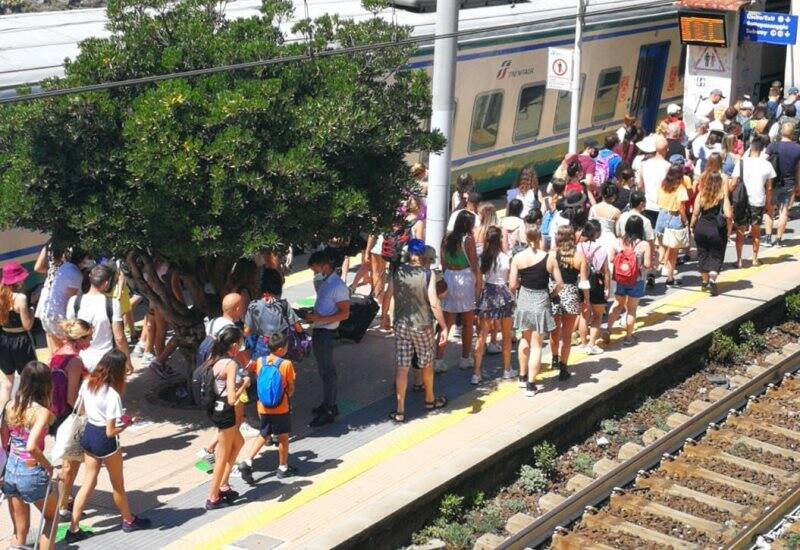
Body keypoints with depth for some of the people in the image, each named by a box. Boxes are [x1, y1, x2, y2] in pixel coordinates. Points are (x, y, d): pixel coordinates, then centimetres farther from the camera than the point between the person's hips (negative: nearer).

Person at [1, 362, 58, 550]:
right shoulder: (42, 412, -19)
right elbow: (32, 447, -31)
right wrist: (48, 466, -16)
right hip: (32, 473, -5)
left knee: (20, 532, 17)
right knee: (51, 518, 22)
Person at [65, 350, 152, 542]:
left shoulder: (87, 384, -6)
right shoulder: (112, 395, -26)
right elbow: (110, 432, -22)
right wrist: (128, 423, -8)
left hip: (88, 434, 6)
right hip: (105, 441, -6)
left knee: (89, 482, 16)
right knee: (118, 484, 16)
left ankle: (73, 529, 16)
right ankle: (129, 520, 38)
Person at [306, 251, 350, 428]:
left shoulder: (338, 286, -18)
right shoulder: (321, 282, 9)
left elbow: (344, 313, -19)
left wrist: (321, 319, -24)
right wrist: (313, 315, 8)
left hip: (326, 332, -9)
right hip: (318, 331, 9)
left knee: (327, 372, -3)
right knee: (325, 370, 18)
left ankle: (328, 412, 4)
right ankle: (329, 404, 30)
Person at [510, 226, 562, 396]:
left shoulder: (518, 258, -6)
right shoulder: (549, 258, -7)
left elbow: (512, 285, -7)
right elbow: (559, 284, -5)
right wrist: (551, 294, 14)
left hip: (524, 300, 2)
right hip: (541, 301, -2)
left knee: (525, 339, 24)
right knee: (536, 345, 3)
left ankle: (523, 377, 33)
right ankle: (530, 385, 2)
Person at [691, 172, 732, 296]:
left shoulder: (701, 195, -4)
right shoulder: (723, 197, -11)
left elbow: (695, 214, -2)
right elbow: (728, 215, -18)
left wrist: (692, 226, 11)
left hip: (701, 229, 3)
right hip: (718, 231, -3)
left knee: (703, 255, 16)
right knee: (716, 257, 7)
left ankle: (705, 282, 26)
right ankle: (712, 281, -12)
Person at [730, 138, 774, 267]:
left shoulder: (742, 162, -9)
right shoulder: (767, 165, -3)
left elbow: (733, 184, -10)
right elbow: (769, 188, 2)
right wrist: (768, 203, 13)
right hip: (759, 202, 2)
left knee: (740, 231, 9)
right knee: (756, 231, 16)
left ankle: (739, 260, 10)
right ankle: (755, 259, 22)